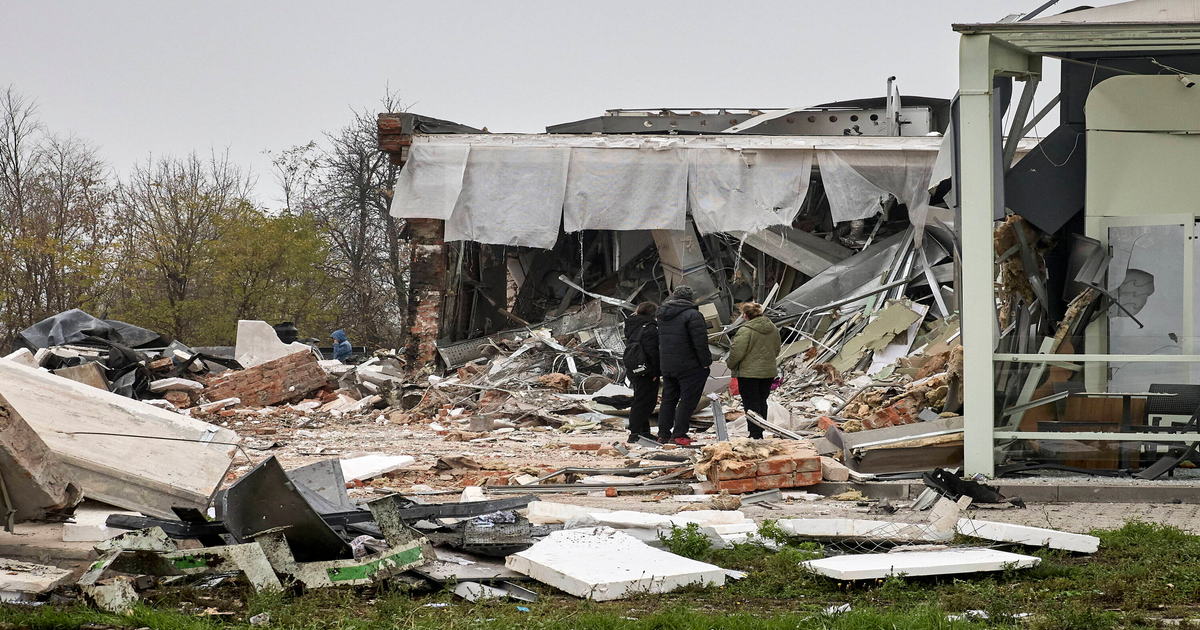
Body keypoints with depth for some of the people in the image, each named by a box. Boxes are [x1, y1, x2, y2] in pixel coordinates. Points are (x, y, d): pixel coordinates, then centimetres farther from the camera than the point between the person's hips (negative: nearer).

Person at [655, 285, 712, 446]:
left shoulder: (662, 315, 11)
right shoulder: (692, 315, -14)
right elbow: (700, 342, -18)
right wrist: (706, 362, -9)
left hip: (667, 366, 7)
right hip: (689, 366, -7)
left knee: (668, 399, 15)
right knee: (688, 400, -3)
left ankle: (663, 434, 16)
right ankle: (679, 434, -7)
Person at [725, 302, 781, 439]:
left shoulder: (745, 331, -18)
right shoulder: (773, 329, 4)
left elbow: (737, 353, -17)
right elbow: (776, 350, 14)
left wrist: (730, 364, 2)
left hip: (748, 373, -7)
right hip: (768, 372, 7)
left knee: (751, 404, 0)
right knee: (762, 402, 16)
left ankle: (755, 434, -2)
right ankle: (760, 432, 22)